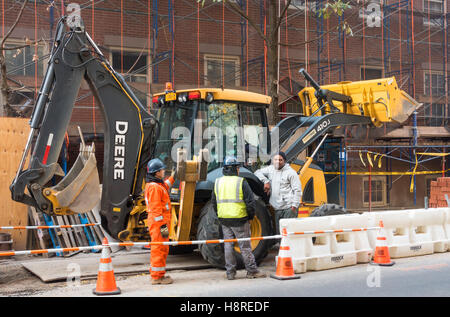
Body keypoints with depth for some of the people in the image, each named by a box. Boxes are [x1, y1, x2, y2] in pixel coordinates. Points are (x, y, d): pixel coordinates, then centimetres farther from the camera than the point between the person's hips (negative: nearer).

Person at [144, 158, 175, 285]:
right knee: (159, 248, -5)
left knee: (162, 249, 17)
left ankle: (158, 275, 25)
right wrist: (163, 225, -23)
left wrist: (172, 177, 40)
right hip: (158, 222, -11)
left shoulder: (156, 184, 15)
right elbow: (156, 209, -22)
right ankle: (157, 277, 2)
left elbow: (164, 188, 40)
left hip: (160, 221, 11)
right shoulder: (154, 187, -18)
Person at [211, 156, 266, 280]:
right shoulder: (241, 182, -9)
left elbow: (214, 202, 13)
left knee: (228, 245, 10)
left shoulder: (217, 182, 7)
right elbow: (250, 201, -11)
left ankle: (230, 272, 14)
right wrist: (250, 216, 2)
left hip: (224, 219, 5)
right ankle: (252, 271, 10)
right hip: (239, 219, -5)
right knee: (245, 246, 3)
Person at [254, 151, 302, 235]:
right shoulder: (270, 169, 13)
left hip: (289, 207, -6)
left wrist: (294, 205, -13)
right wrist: (266, 181, 5)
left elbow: (297, 190, -6)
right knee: (279, 233, 8)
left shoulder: (290, 172, -4)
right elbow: (258, 172, 22)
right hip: (277, 208, 6)